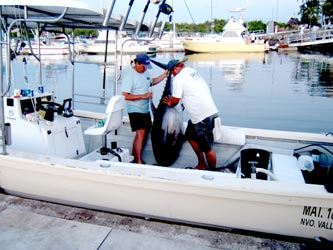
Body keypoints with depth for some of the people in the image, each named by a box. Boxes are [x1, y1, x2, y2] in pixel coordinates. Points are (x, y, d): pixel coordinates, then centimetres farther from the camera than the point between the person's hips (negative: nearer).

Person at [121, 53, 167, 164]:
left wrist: (164, 75, 13)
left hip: (145, 109, 9)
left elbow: (151, 82, 25)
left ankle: (134, 157, 27)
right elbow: (125, 96, -22)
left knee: (144, 132, 13)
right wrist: (144, 96, -23)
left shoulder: (145, 71, 5)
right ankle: (138, 162, -10)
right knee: (141, 133, -16)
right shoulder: (129, 75, -18)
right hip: (135, 109, -9)